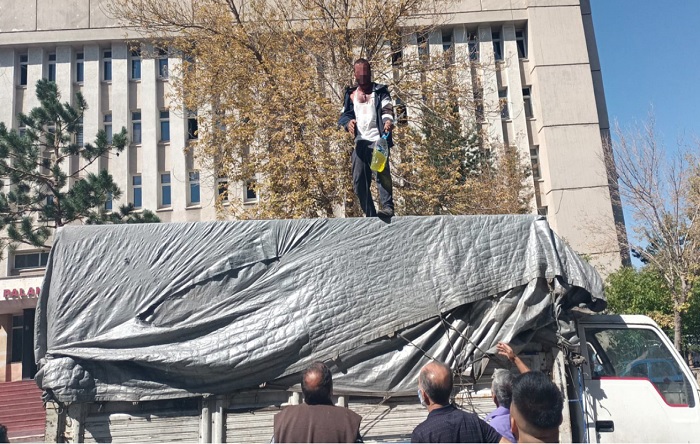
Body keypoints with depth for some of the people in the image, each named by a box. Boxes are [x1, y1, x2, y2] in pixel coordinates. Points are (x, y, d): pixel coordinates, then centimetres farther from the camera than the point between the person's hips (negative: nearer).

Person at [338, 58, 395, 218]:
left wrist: (388, 120, -27)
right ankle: (370, 214, 6)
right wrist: (348, 122, -11)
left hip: (378, 139, -4)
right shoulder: (351, 94, 20)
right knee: (359, 181, 0)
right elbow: (345, 114, 14)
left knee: (382, 173, -22)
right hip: (360, 141, 4)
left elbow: (387, 109, -4)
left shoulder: (380, 91, 10)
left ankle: (387, 207, -27)